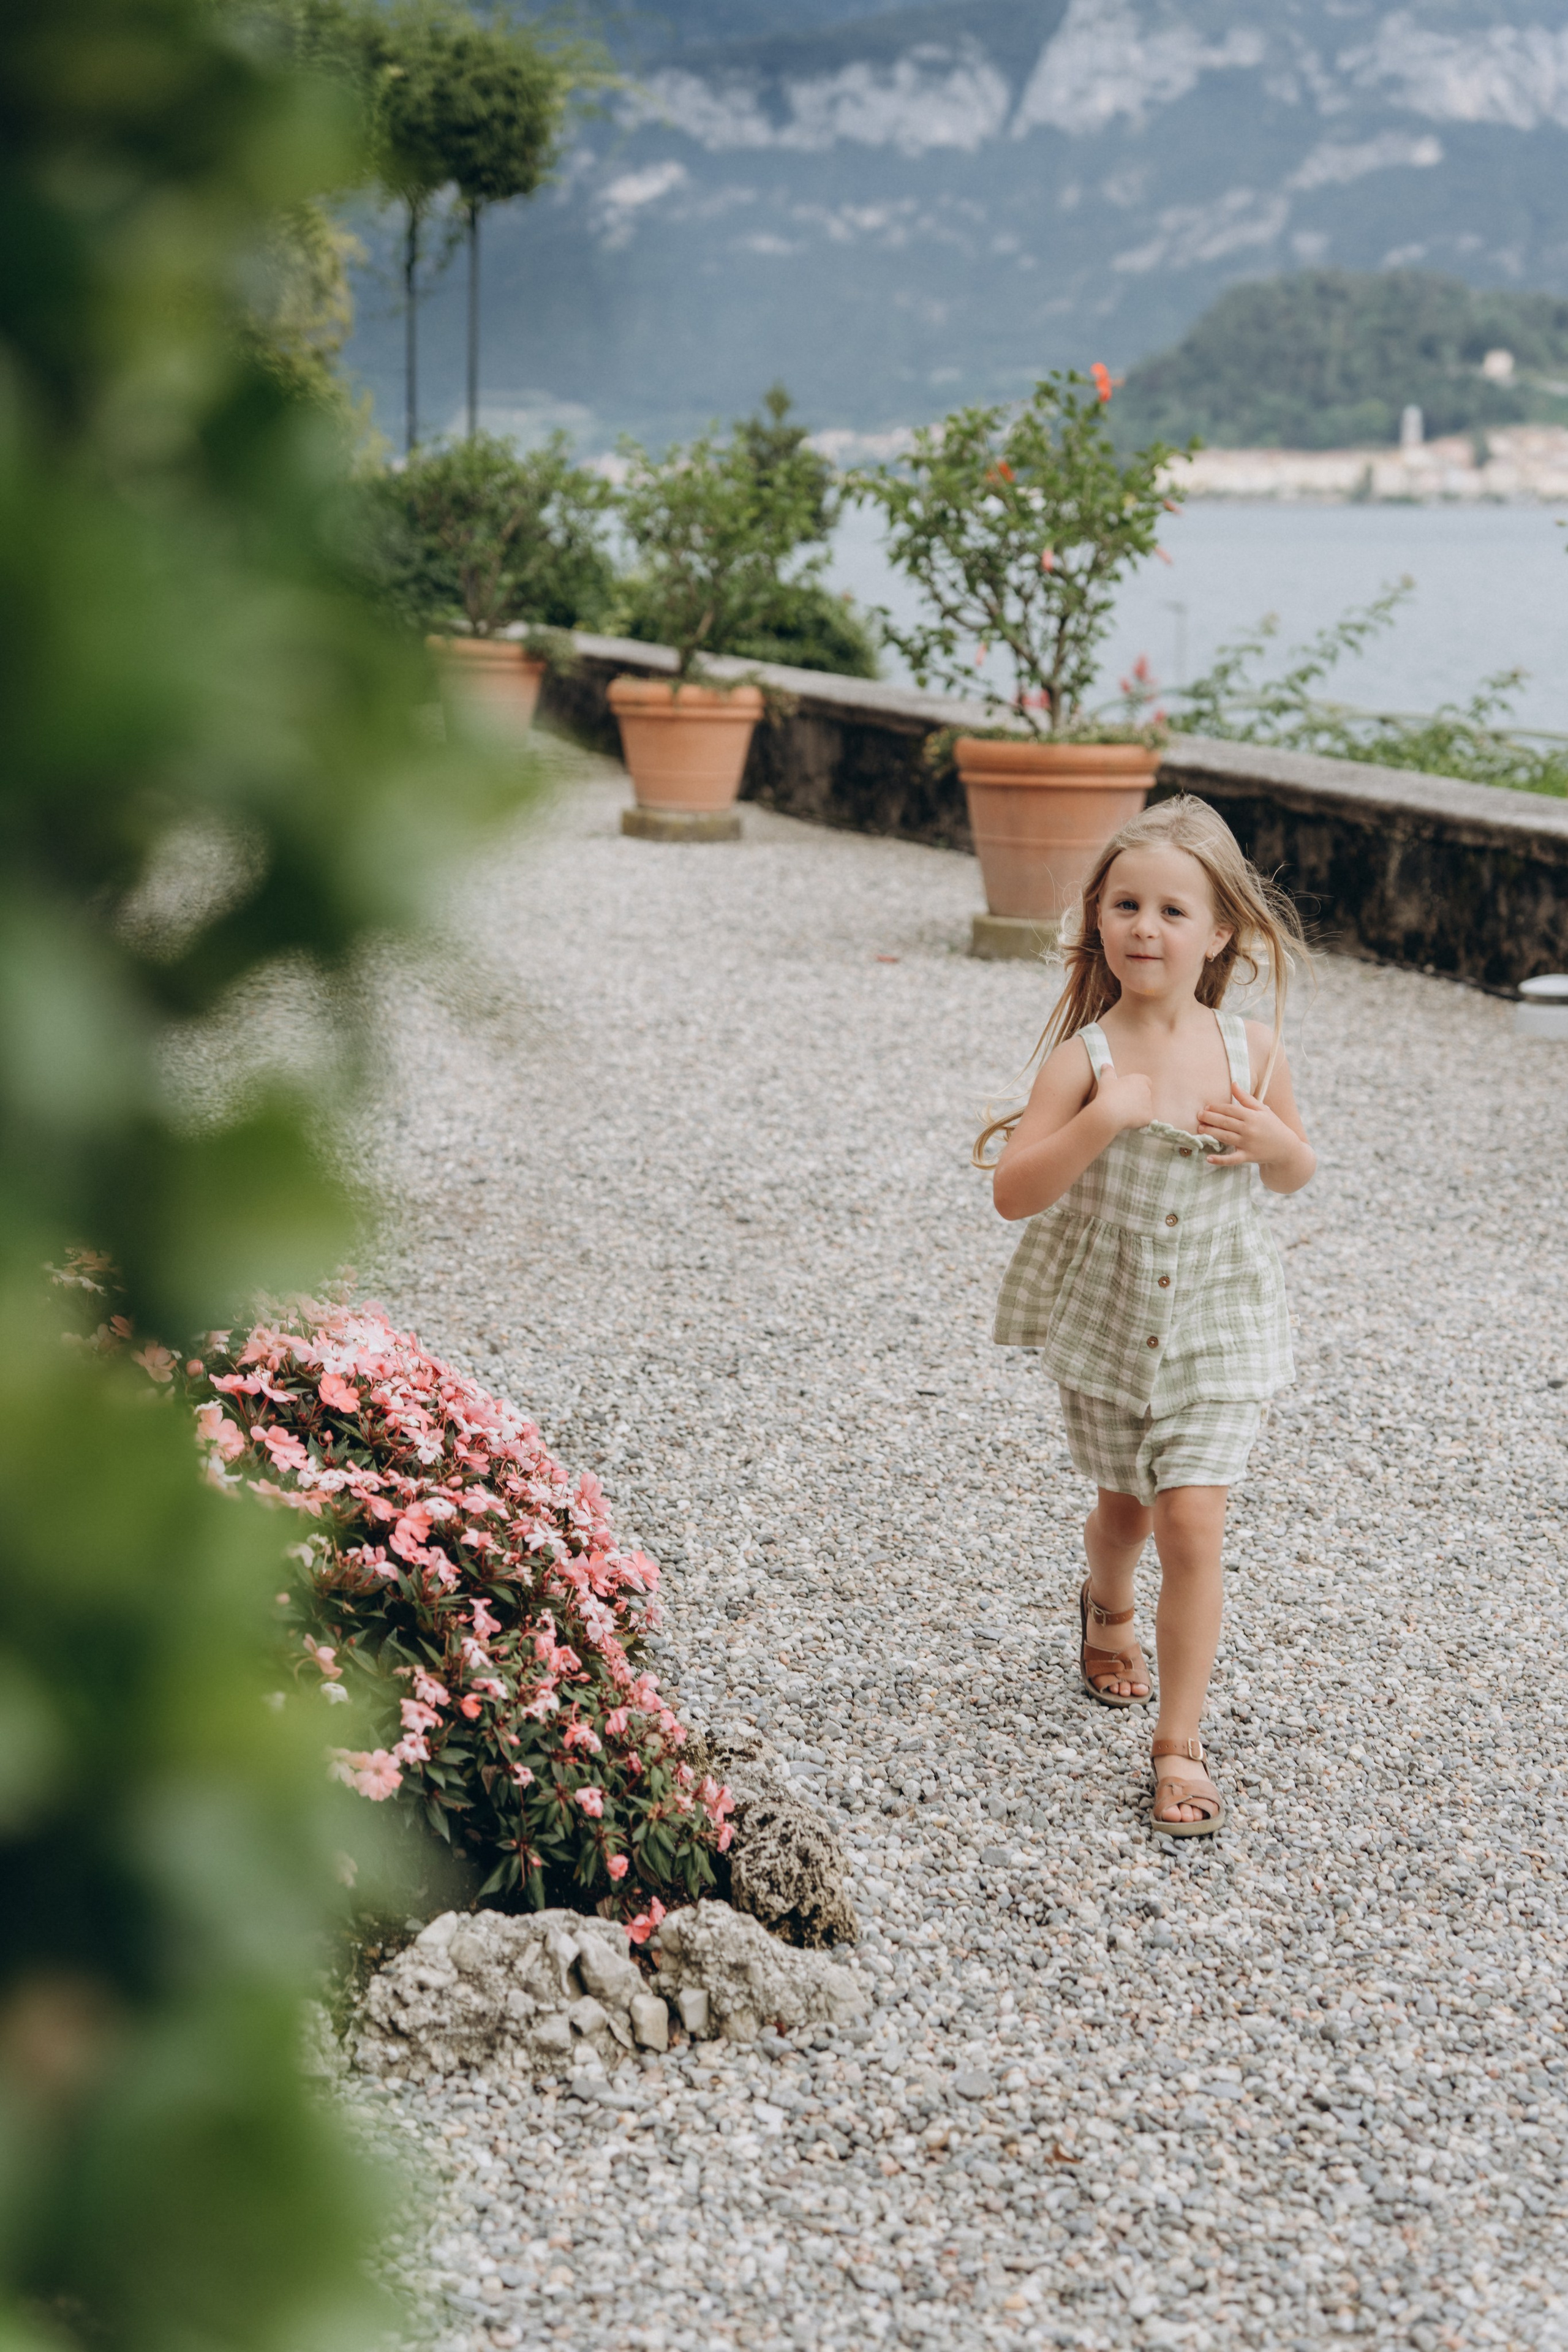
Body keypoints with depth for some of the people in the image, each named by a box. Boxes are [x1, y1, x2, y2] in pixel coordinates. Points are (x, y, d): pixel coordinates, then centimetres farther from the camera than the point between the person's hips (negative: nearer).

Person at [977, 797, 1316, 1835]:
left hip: (1218, 1326, 0)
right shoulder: (1085, 1056, -16)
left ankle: (1181, 1741, 0)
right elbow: (1015, 1191, -22)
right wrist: (1102, 1119, -35)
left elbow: (1296, 1173, 6)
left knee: (1193, 1524, -9)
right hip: (1104, 1321, 0)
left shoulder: (1253, 1050, -9)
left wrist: (1271, 1141, -17)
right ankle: (1108, 1613, 54)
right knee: (1127, 1506, 20)